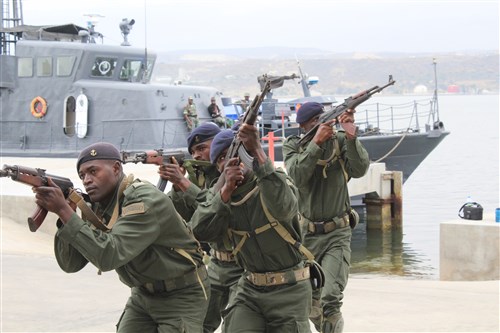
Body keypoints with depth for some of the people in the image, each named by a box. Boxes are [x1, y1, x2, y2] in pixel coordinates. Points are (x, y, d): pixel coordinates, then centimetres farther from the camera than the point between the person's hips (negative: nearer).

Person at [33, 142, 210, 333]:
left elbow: (108, 256, -35)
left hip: (181, 296, -7)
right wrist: (61, 213, -23)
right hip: (143, 294, 7)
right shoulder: (96, 208, -2)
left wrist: (64, 209, -35)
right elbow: (70, 263, -8)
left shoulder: (145, 201, -26)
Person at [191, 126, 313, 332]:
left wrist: (257, 151, -39)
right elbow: (201, 232, -14)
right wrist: (226, 191, -23)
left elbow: (283, 208, -36)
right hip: (250, 288, 3)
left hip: (288, 288, -3)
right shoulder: (219, 192, 2)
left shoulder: (275, 181, -12)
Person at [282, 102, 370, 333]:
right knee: (310, 304, 15)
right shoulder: (293, 146, -3)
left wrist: (350, 135, -28)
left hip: (336, 235, -2)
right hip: (304, 235, 2)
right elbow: (298, 176, -21)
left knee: (330, 301, -19)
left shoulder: (340, 141, -4)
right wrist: (317, 142, -29)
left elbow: (359, 170, -18)